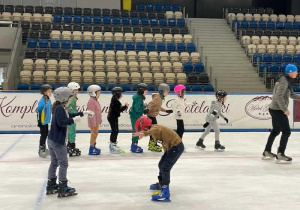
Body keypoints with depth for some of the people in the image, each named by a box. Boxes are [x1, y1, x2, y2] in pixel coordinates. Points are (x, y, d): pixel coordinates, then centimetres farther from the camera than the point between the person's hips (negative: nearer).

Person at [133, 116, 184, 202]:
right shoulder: (155, 129, 8)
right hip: (171, 146, 11)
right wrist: (166, 152, 27)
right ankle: (161, 184, 43)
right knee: (161, 165, 22)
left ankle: (165, 192, -20)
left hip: (177, 147, -11)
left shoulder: (155, 128, -22)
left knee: (165, 168, -17)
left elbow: (154, 131, -50)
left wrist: (145, 133, -67)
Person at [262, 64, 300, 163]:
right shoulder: (284, 81, -18)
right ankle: (280, 155, -3)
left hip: (275, 109, 10)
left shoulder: (287, 81, 14)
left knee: (276, 131, 19)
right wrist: (285, 109, -24)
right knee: (286, 131, -6)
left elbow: (292, 95, 23)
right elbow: (279, 96, -27)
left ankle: (267, 152, 28)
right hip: (278, 110, -10)